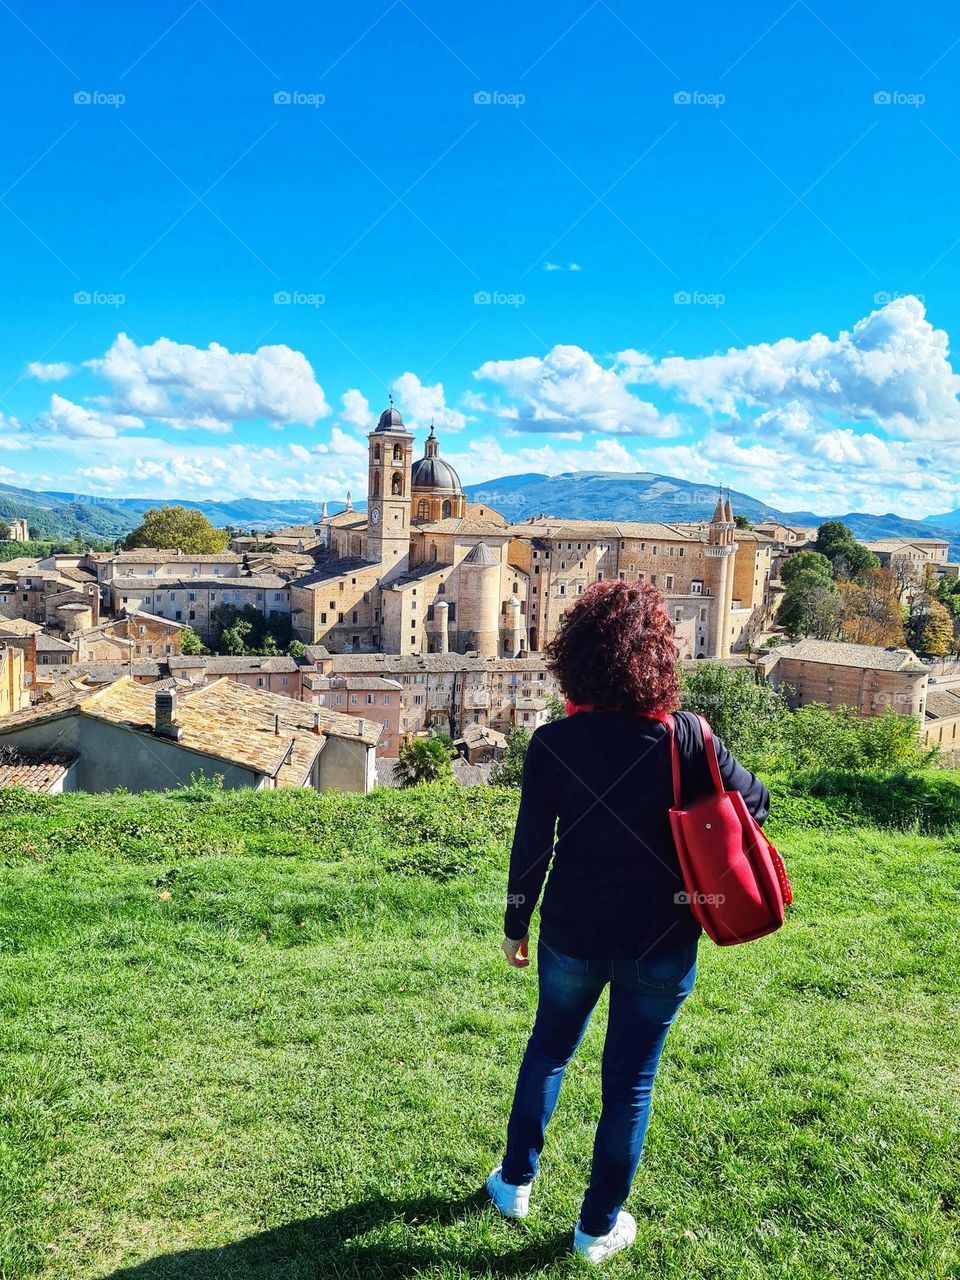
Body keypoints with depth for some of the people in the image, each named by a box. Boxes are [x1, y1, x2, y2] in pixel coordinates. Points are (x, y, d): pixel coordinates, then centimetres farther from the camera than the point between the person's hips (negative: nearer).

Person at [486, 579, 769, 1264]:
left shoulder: (551, 744, -13)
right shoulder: (683, 736, -16)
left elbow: (530, 847, -7)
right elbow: (755, 802, -4)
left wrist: (516, 926, 7)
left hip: (573, 933, 1)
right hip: (661, 941, -1)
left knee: (548, 1050, 26)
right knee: (630, 1080, 15)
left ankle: (516, 1181, 42)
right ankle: (600, 1227, 32)